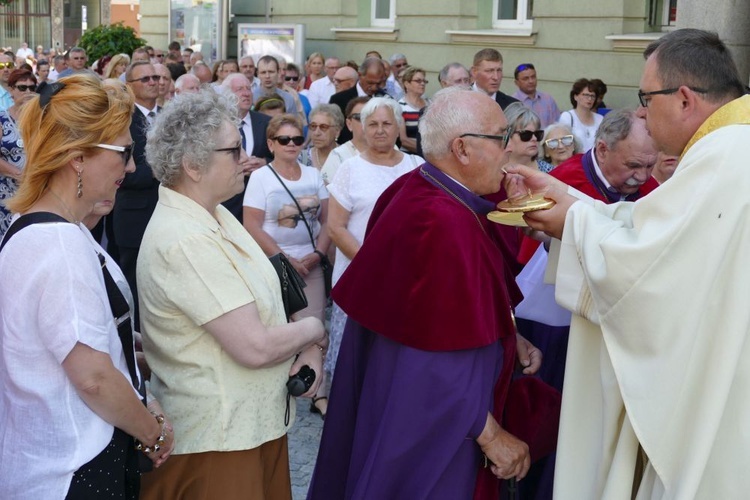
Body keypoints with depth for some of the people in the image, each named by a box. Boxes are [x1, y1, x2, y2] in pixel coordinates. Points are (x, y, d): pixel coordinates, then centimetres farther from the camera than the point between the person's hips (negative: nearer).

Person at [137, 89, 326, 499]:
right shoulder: (185, 240, -25)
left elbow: (263, 299, 12)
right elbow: (255, 346, -27)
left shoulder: (214, 215, 6)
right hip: (218, 439, -9)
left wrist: (308, 348, -6)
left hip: (257, 420, 9)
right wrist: (313, 330, -8)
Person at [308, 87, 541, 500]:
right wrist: (491, 435, -19)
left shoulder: (412, 190, 0)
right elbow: (445, 361, -27)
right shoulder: (446, 223, -29)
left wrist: (508, 339, 7)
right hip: (432, 426, -10)